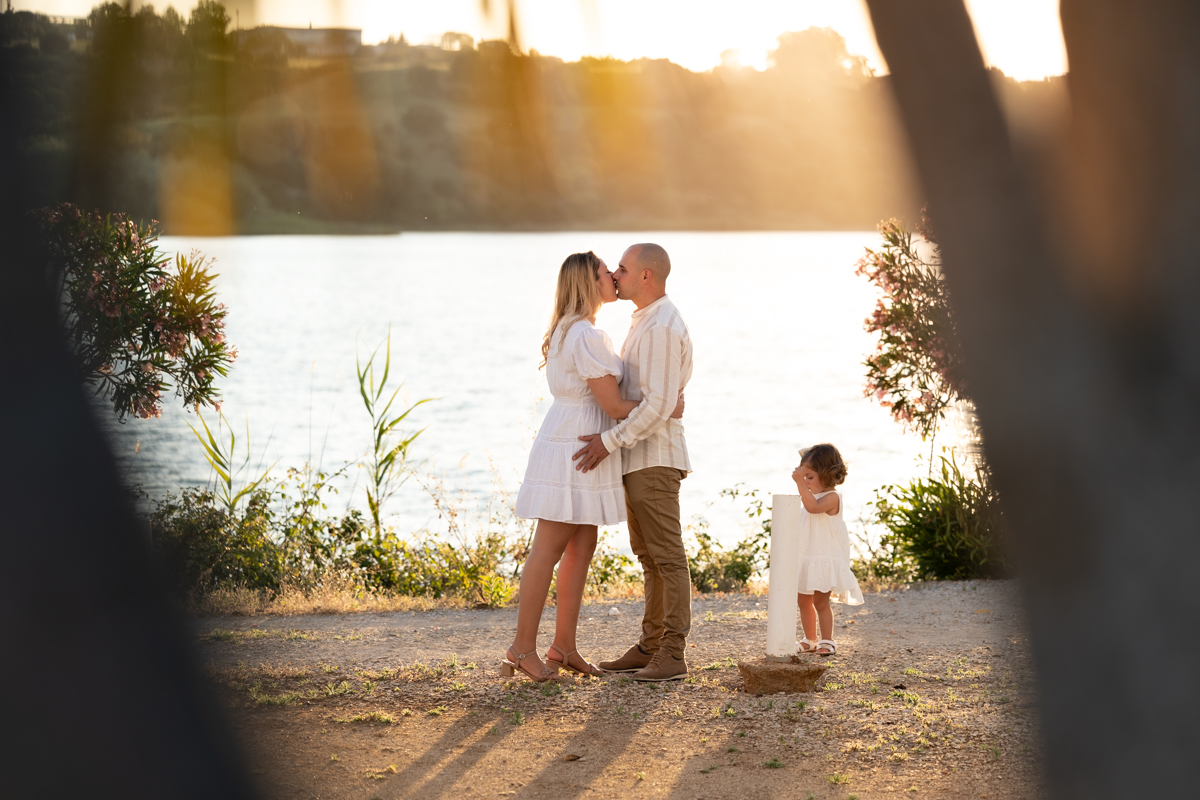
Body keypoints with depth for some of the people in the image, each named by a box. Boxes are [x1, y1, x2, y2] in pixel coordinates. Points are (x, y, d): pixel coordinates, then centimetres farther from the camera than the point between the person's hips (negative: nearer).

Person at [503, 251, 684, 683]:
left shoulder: (567, 330, 15)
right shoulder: (588, 336, -18)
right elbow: (613, 406, -17)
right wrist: (665, 410, -4)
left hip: (572, 445, 10)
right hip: (574, 448, -10)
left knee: (582, 546, 10)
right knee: (549, 548, -6)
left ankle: (564, 646, 12)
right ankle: (522, 647, -2)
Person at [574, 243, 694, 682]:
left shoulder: (662, 327, -17)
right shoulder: (645, 321, 16)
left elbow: (659, 404, -23)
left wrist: (610, 440, -22)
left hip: (654, 456, -11)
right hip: (637, 456, 11)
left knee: (666, 555, -7)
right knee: (648, 555, 13)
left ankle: (672, 655, -5)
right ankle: (650, 646, 18)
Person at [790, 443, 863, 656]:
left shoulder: (831, 497, -16)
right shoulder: (813, 495, 14)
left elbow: (813, 507, -36)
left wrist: (800, 483, -40)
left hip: (826, 560, -9)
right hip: (807, 559, 9)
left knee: (820, 601, -7)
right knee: (803, 600, 12)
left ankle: (827, 641, 4)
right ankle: (810, 639, 22)